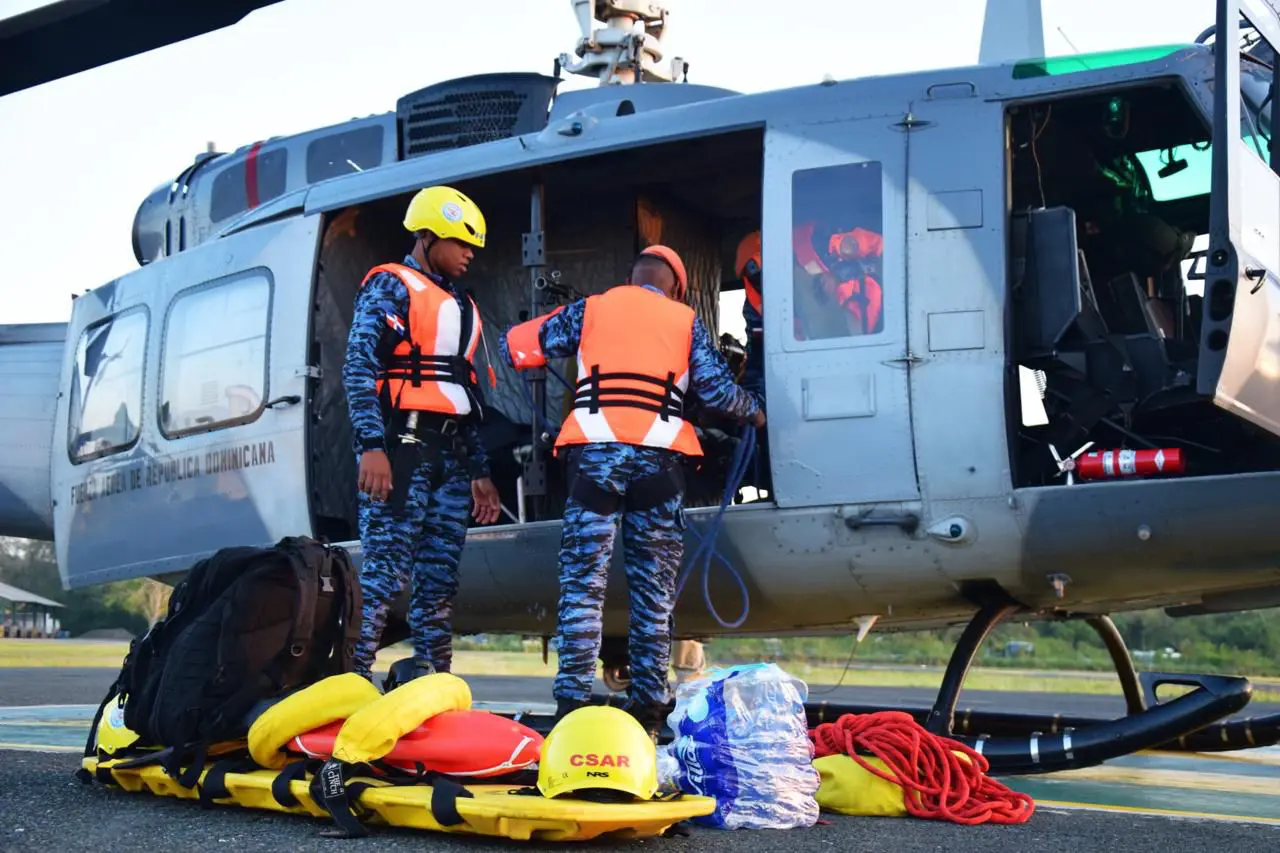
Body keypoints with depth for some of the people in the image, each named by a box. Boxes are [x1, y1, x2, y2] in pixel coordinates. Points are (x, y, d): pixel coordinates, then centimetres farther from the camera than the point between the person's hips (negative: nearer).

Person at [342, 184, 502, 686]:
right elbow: (359, 369, -11)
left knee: (439, 582, 6)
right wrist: (371, 446, -22)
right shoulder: (390, 286, 1)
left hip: (452, 455, 8)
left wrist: (480, 472, 20)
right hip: (402, 444, -8)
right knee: (384, 572, -14)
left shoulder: (461, 306, 24)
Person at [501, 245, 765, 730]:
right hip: (658, 456, 0)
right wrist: (753, 411, 28)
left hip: (595, 453, 0)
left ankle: (573, 702, -7)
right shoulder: (685, 320, 16)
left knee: (582, 581, 0)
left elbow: (515, 348, 18)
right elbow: (717, 390, 8)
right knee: (654, 589, 5)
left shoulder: (591, 309, 16)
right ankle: (647, 705, 4)